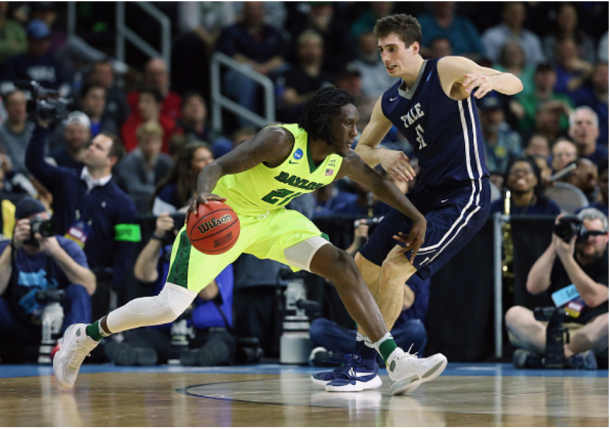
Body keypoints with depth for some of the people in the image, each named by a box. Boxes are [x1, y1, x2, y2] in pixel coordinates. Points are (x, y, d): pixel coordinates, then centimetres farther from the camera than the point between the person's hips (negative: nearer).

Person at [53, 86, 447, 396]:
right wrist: (203, 194, -56)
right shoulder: (281, 141, -30)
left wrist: (417, 217, 8)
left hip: (270, 217, 6)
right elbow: (216, 168, -35)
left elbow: (377, 182, 11)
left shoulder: (342, 161, -9)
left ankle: (397, 364, -16)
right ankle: (84, 337, 11)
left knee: (343, 266, -14)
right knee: (169, 308, -14)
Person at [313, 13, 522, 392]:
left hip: (464, 195, -9)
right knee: (364, 267, 12)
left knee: (395, 267, -19)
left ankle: (368, 364, -8)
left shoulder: (447, 70, -12)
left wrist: (490, 80, -45)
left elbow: (515, 84, -20)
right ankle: (360, 359, 24)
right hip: (425, 193, 9)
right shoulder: (389, 102, 8)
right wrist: (383, 156, -10)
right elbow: (361, 152, 14)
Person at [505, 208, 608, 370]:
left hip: (593, 334, -3)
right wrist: (554, 247, -7)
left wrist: (567, 258, -17)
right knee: (514, 314, -21)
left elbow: (593, 298, -15)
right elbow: (533, 287, -3)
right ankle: (570, 354, -37)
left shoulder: (605, 262, 1)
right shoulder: (558, 258, 13)